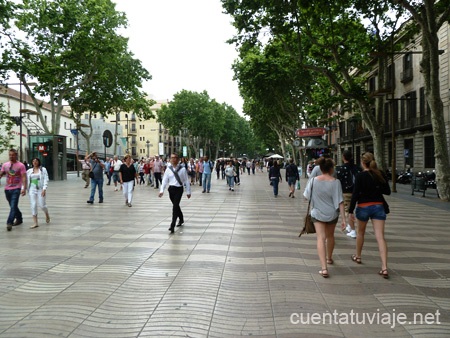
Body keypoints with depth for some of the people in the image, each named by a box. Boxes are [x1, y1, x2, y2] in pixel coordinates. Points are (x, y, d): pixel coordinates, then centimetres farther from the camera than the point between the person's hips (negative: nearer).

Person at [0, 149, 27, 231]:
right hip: (7, 189, 5)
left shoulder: (20, 165, -6)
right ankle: (19, 219, 32)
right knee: (13, 206, 15)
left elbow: (24, 177, -10)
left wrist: (24, 189, -19)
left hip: (16, 189, -5)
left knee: (13, 206, -12)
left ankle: (9, 223, -10)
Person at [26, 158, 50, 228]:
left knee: (42, 205, -3)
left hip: (40, 189, -3)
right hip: (32, 190, 3)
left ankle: (47, 215, 30)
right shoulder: (29, 171, 11)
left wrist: (44, 189, -15)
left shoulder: (43, 169, 2)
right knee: (33, 205, -4)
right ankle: (35, 223, 0)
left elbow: (46, 180, -5)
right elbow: (26, 180, 12)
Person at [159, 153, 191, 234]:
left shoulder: (182, 169, -7)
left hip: (179, 189, -4)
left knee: (175, 206, -12)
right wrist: (161, 190, -6)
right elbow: (164, 180, 2)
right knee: (176, 206, 18)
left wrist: (188, 192, 0)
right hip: (171, 189, 4)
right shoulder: (168, 169, 1)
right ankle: (181, 219, 43)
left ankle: (172, 226, -10)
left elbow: (186, 181, -2)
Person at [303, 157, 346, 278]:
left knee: (321, 238, -2)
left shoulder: (313, 180, -11)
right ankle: (329, 258, 45)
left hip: (317, 213, -1)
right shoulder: (335, 182, -15)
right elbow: (340, 202, -15)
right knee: (330, 236, 22)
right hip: (332, 214, 1)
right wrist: (344, 219, -12)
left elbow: (306, 197, -1)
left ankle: (324, 267, -14)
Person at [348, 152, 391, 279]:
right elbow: (387, 191, 9)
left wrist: (351, 210, -7)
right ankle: (384, 268, -11)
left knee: (360, 232, 21)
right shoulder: (380, 175, 2)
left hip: (363, 207, -2)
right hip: (379, 206, 3)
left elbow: (355, 194, -13)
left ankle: (357, 256, 38)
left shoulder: (360, 176, -10)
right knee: (380, 237, -4)